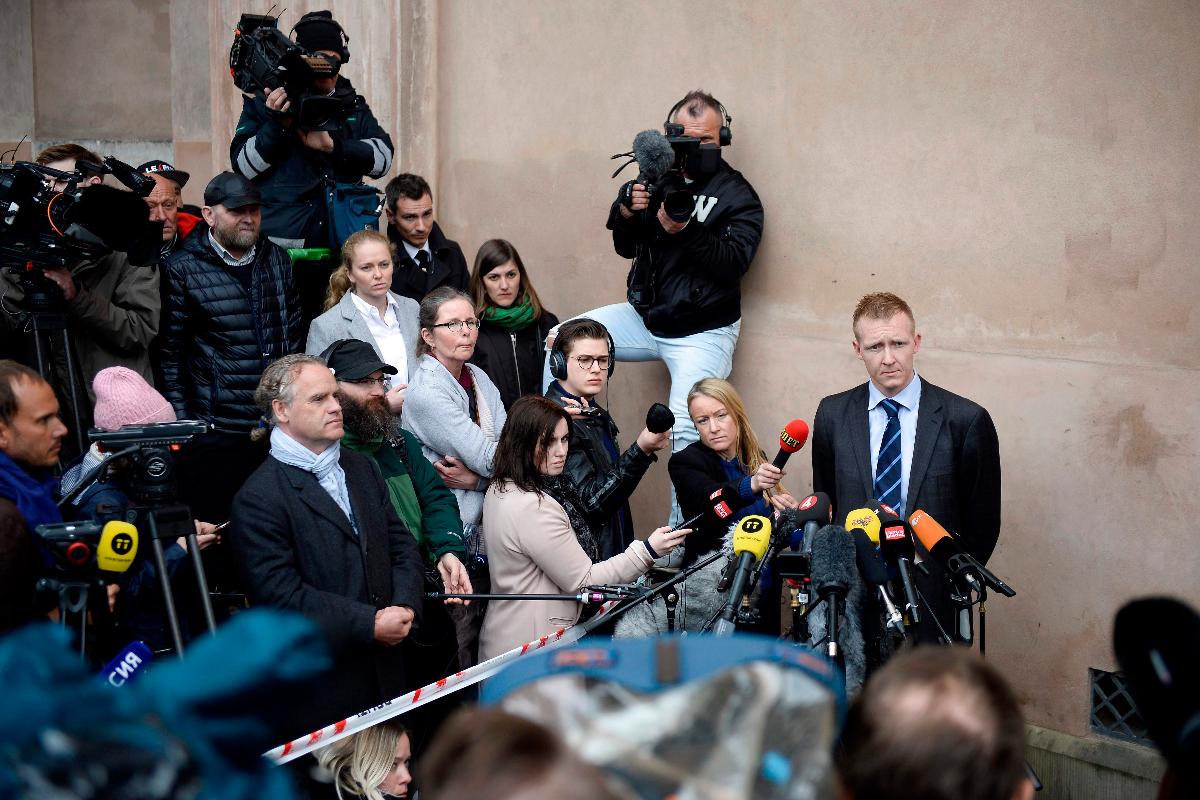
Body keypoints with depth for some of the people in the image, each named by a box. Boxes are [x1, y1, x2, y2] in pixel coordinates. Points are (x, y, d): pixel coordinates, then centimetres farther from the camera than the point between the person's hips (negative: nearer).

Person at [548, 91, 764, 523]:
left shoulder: (737, 195, -5)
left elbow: (733, 262, -19)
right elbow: (626, 248, 10)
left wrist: (685, 230, -31)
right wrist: (626, 213, -12)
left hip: (702, 333, -5)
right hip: (643, 317, 6)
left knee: (687, 433, -21)